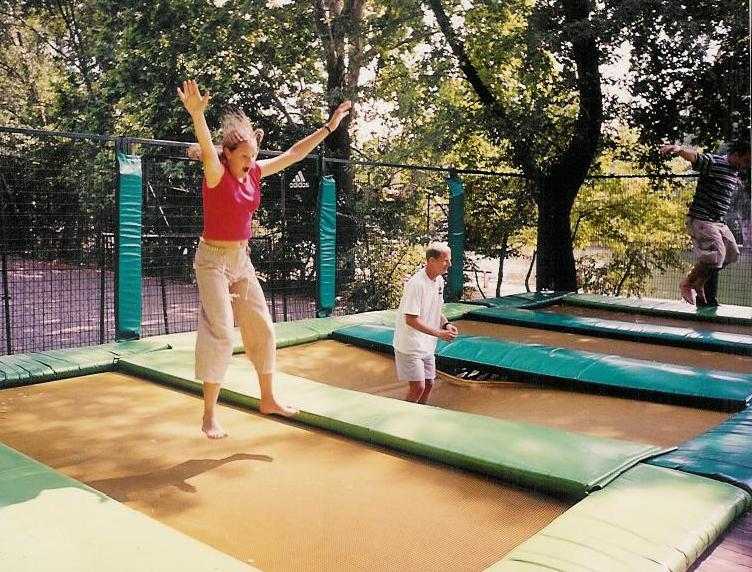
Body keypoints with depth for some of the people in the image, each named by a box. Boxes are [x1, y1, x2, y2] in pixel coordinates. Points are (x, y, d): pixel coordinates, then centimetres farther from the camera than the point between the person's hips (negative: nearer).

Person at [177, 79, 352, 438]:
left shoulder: (255, 172, 2)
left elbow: (294, 154, 8)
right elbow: (207, 149, -37)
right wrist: (197, 115, -57)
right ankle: (209, 416, -1)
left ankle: (268, 399, 26)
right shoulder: (216, 173, -16)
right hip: (213, 260, -7)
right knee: (219, 332, -10)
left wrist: (329, 127, 8)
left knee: (262, 328, 10)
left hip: (242, 260, 7)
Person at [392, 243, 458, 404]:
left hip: (427, 346, 8)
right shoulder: (417, 283, -24)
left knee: (428, 384, 12)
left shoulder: (439, 281, 3)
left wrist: (446, 324, -2)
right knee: (418, 387, -9)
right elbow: (410, 319, -25)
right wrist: (439, 333, -24)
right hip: (410, 346, -8)